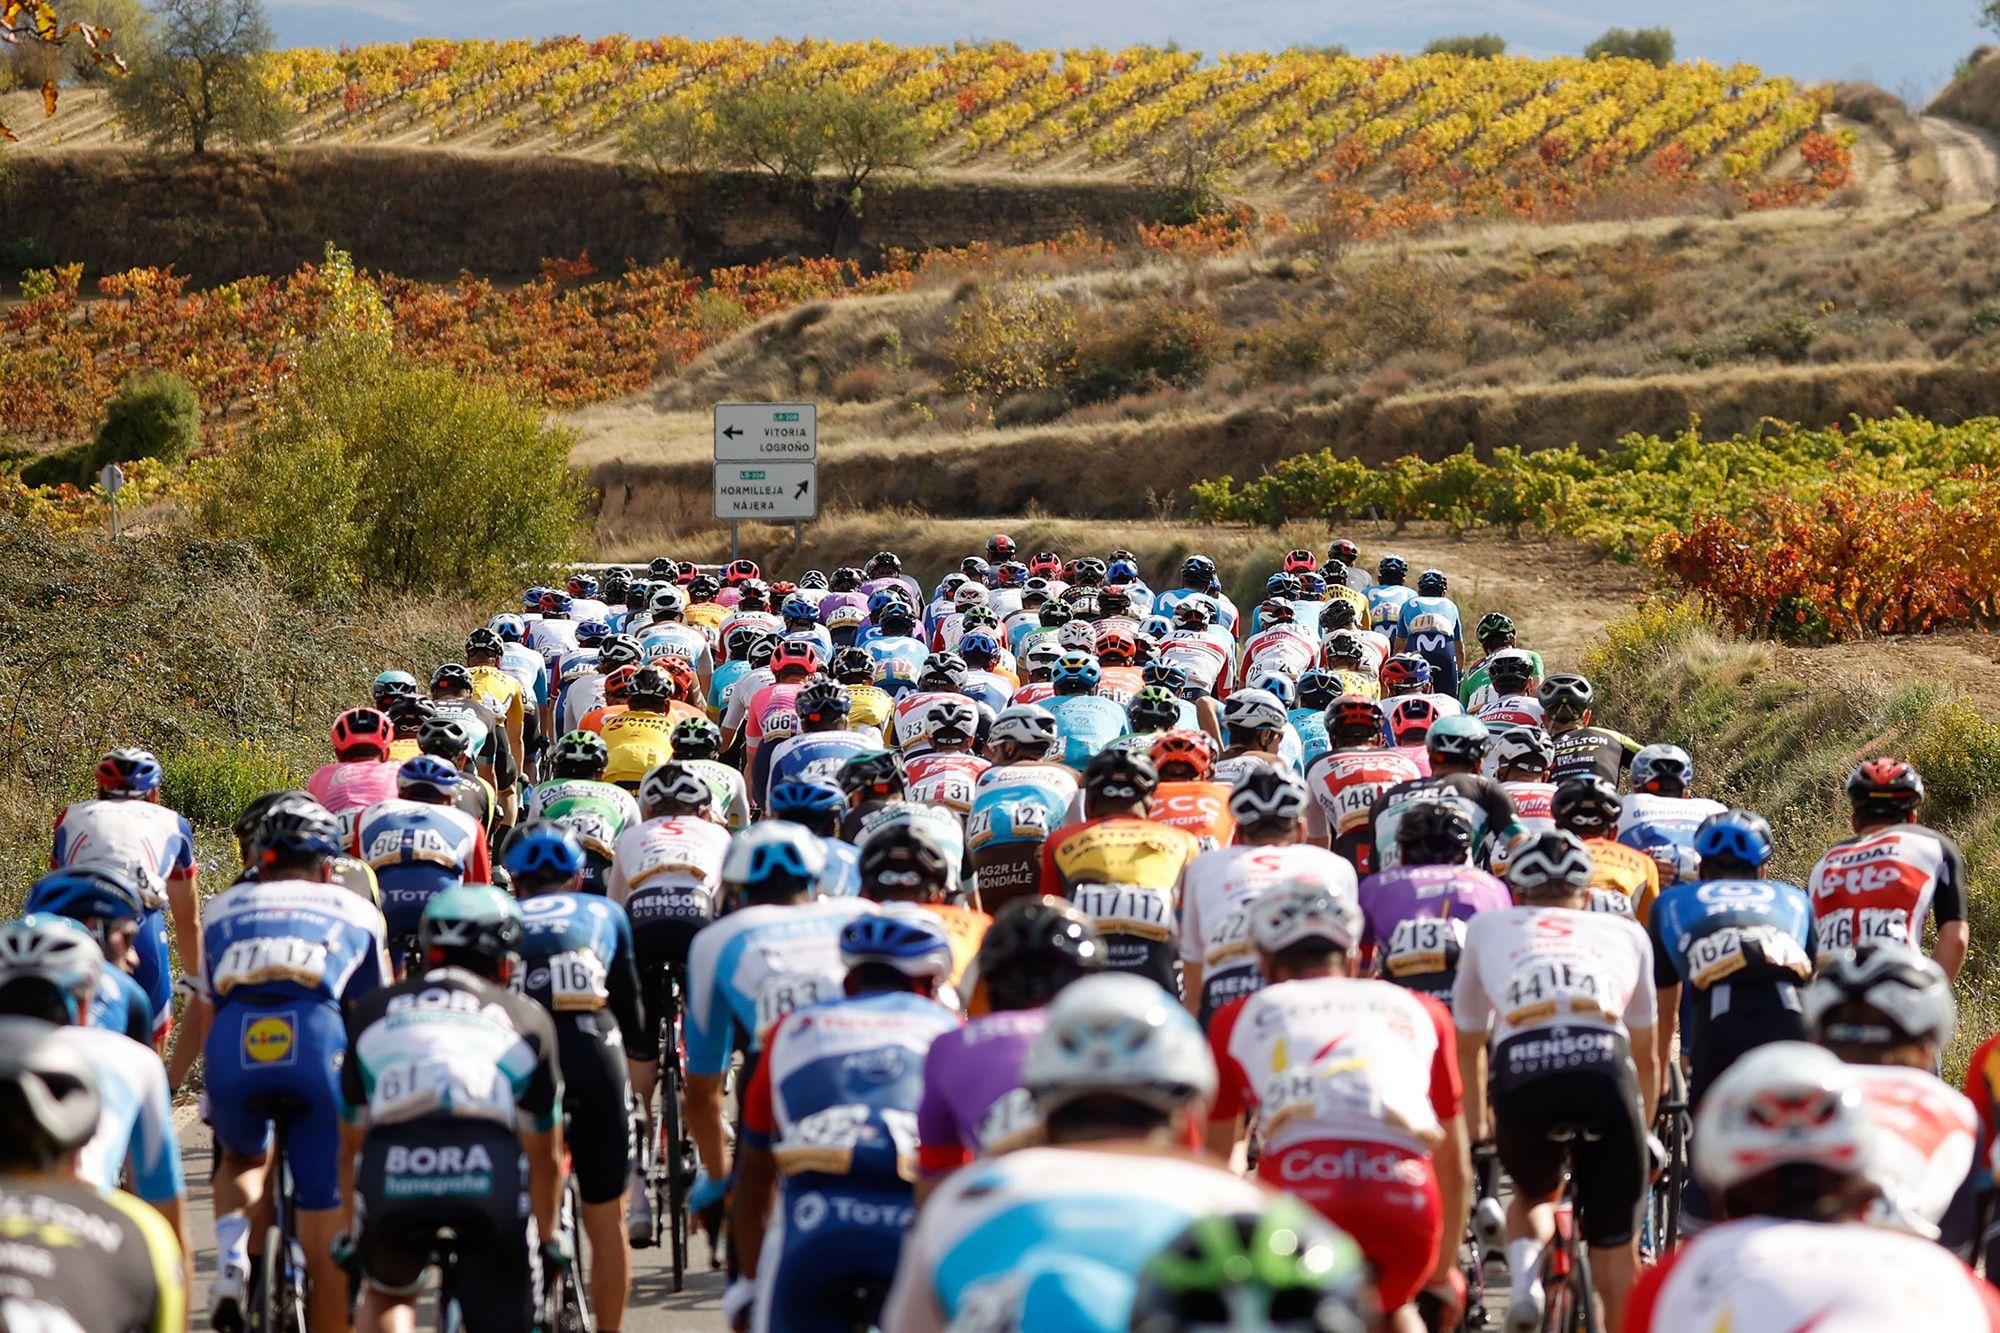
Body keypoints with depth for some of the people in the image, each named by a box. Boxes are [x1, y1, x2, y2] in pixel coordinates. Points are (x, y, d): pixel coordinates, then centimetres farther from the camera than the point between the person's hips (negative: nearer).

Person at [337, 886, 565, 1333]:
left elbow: (350, 1147, 37)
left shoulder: (373, 1010, 29)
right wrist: (547, 1239, 49)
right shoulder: (527, 1017, 26)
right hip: (491, 1178, -1)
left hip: (392, 1177, 1)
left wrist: (349, 1234, 51)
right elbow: (545, 1156, 33)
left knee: (386, 1296, 30)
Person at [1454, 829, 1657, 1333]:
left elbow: (1468, 1044, 44)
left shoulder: (1487, 927, 32)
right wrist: (1644, 1132, 62)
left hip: (1521, 1073, 0)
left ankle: (1524, 1268, 0)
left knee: (1534, 1194, 30)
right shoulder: (1626, 933, 32)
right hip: (1605, 1070, 0)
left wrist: (1476, 1127, 60)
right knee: (1617, 1253, 14)